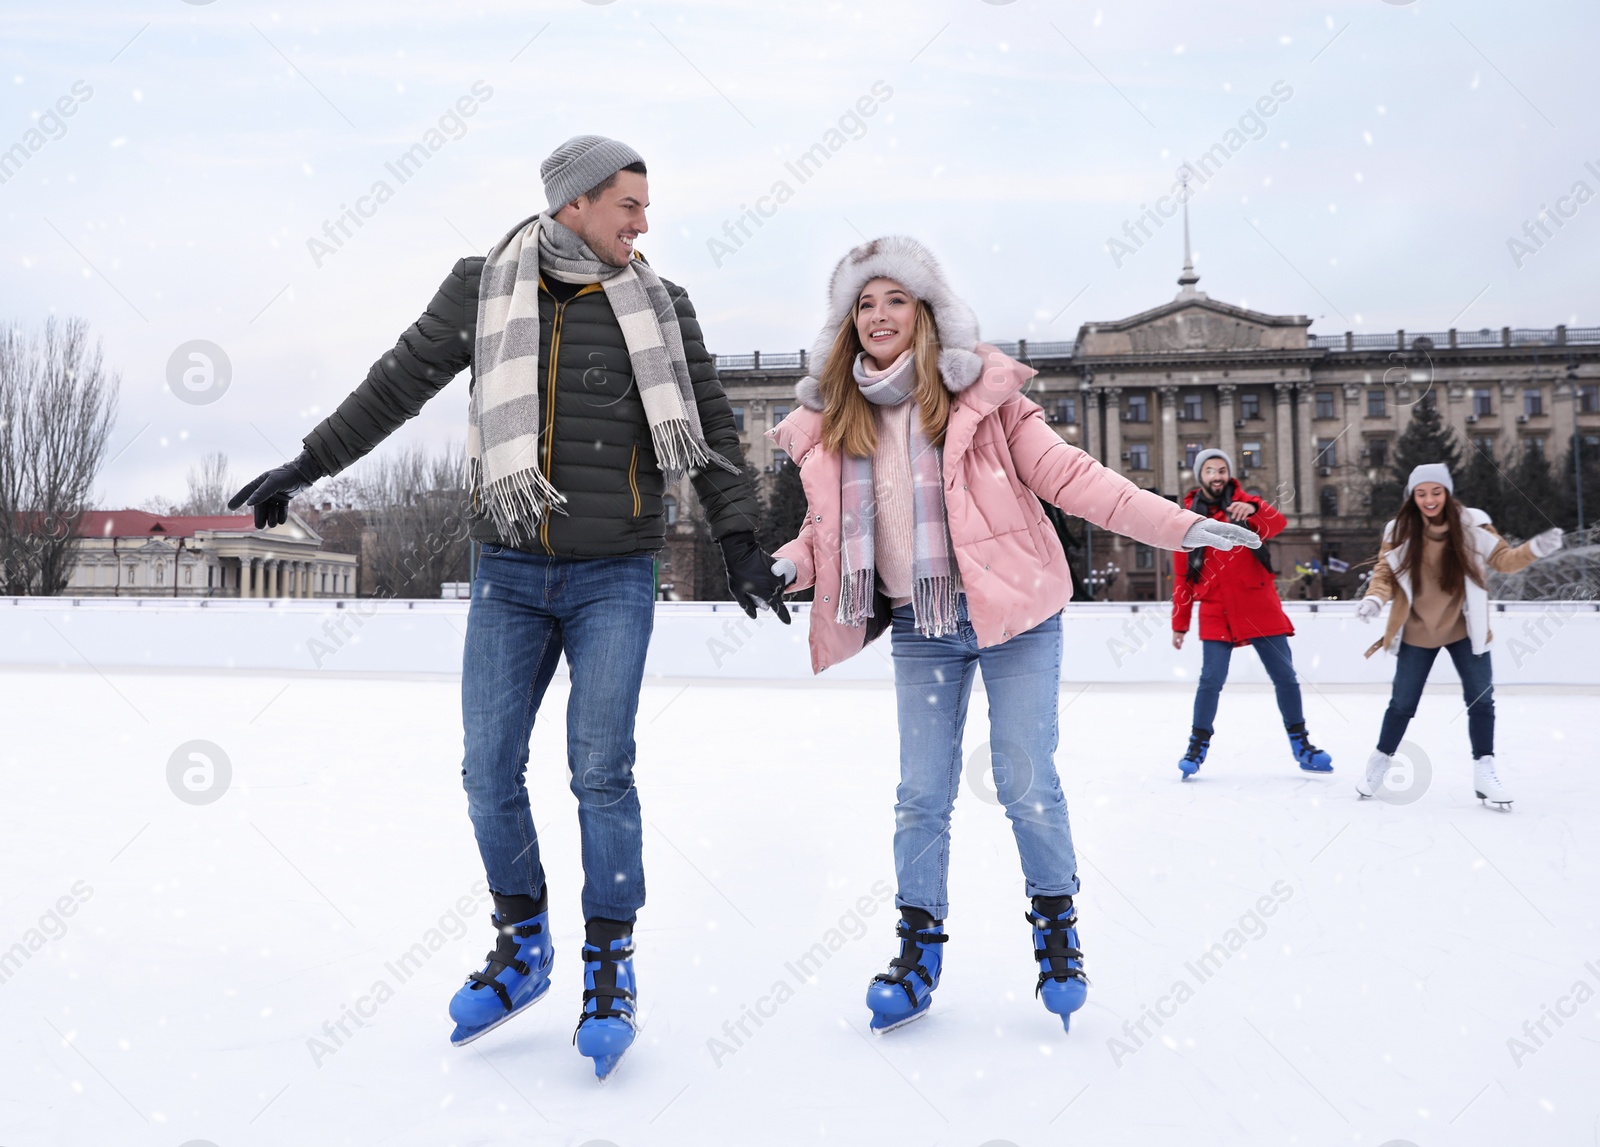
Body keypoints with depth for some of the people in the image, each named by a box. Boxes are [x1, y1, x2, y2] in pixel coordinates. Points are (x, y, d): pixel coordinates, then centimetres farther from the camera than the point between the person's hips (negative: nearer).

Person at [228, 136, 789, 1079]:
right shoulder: (483, 290, 3)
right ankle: (523, 951, 24)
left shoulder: (660, 306, 3)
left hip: (615, 577, -1)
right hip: (510, 572, 2)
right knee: (490, 772, 4)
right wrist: (308, 466, 14)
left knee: (601, 769, -6)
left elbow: (713, 429, 6)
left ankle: (610, 968, 10)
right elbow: (399, 383, 11)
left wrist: (741, 540, -1)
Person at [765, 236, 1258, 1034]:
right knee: (922, 796, 7)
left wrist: (1175, 525, -15)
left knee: (1026, 785, 2)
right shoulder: (832, 421, 5)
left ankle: (1056, 927, 27)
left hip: (1012, 614, -3)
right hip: (918, 630, 3)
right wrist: (784, 565, -12)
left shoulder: (980, 389, -6)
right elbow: (830, 527, 10)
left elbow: (1063, 474, -8)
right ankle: (918, 949, 24)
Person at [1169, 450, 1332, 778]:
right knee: (1211, 680, -8)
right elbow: (1182, 577, 8)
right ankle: (1198, 745, 6)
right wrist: (1179, 623, 7)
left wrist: (1253, 509, -39)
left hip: (1260, 607, 1)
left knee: (1285, 676, 5)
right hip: (1216, 613, 0)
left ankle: (1300, 744, 18)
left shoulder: (1244, 505, 4)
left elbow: (1277, 524, -18)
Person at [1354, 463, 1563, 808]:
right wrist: (1375, 598, -26)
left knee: (1481, 699, 2)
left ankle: (1484, 771, 14)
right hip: (1417, 634, 0)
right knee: (1402, 703, 9)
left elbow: (1503, 559, -6)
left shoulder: (1471, 523, -11)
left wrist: (1534, 549, -25)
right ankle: (1381, 761, 29)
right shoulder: (1399, 530, -11)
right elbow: (1385, 572, -6)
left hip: (1464, 630, 0)